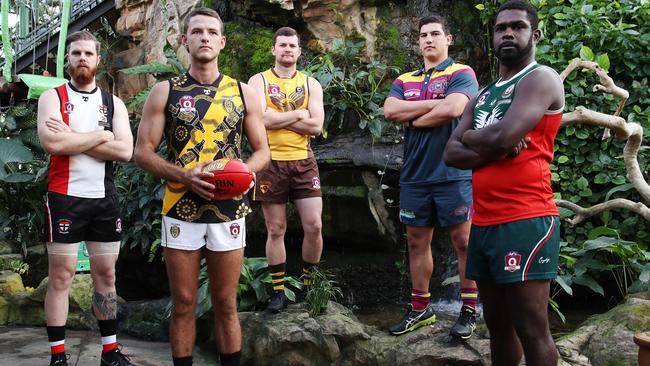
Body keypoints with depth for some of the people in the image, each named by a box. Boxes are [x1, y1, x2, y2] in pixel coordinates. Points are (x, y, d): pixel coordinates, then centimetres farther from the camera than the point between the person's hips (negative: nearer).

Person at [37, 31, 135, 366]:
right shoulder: (52, 97, 0)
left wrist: (73, 139, -12)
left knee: (106, 275, 9)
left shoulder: (113, 102, 9)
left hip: (105, 199, 3)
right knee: (60, 276, 1)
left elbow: (125, 151, -7)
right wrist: (100, 136, -11)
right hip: (65, 197, -3)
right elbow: (51, 143, -19)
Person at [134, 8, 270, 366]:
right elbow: (143, 151, 0)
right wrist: (183, 175, -17)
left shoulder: (243, 93, 6)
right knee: (183, 305, 8)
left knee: (225, 304, 9)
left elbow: (262, 150, 9)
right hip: (181, 211, 0)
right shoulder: (165, 91, 2)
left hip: (228, 212, 1)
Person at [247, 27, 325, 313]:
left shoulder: (311, 84, 7)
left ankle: (309, 284, 18)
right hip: (271, 163, -2)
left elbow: (316, 126, -6)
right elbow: (263, 120, -16)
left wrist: (277, 118, -11)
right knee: (275, 230, 5)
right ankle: (278, 291, 15)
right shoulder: (259, 81, 1)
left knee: (314, 226, -2)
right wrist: (299, 113, -7)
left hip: (303, 163, 2)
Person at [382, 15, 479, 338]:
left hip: (453, 174, -5)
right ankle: (420, 308, 23)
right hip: (414, 176, 6)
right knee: (417, 242, 11)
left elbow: (453, 109, -21)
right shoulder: (404, 81, 14)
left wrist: (412, 119, -6)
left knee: (463, 242, 2)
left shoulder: (461, 74, -2)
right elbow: (389, 110, -5)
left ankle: (469, 310, 14)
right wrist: (435, 103, -10)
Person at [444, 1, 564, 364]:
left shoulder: (541, 78, -4)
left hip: (525, 222, -8)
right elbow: (452, 153, 8)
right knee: (498, 326, 15)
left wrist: (471, 136, 2)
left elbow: (502, 136, -19)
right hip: (484, 223, 8)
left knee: (532, 332, -4)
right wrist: (493, 150, -11)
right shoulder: (483, 96, 20)